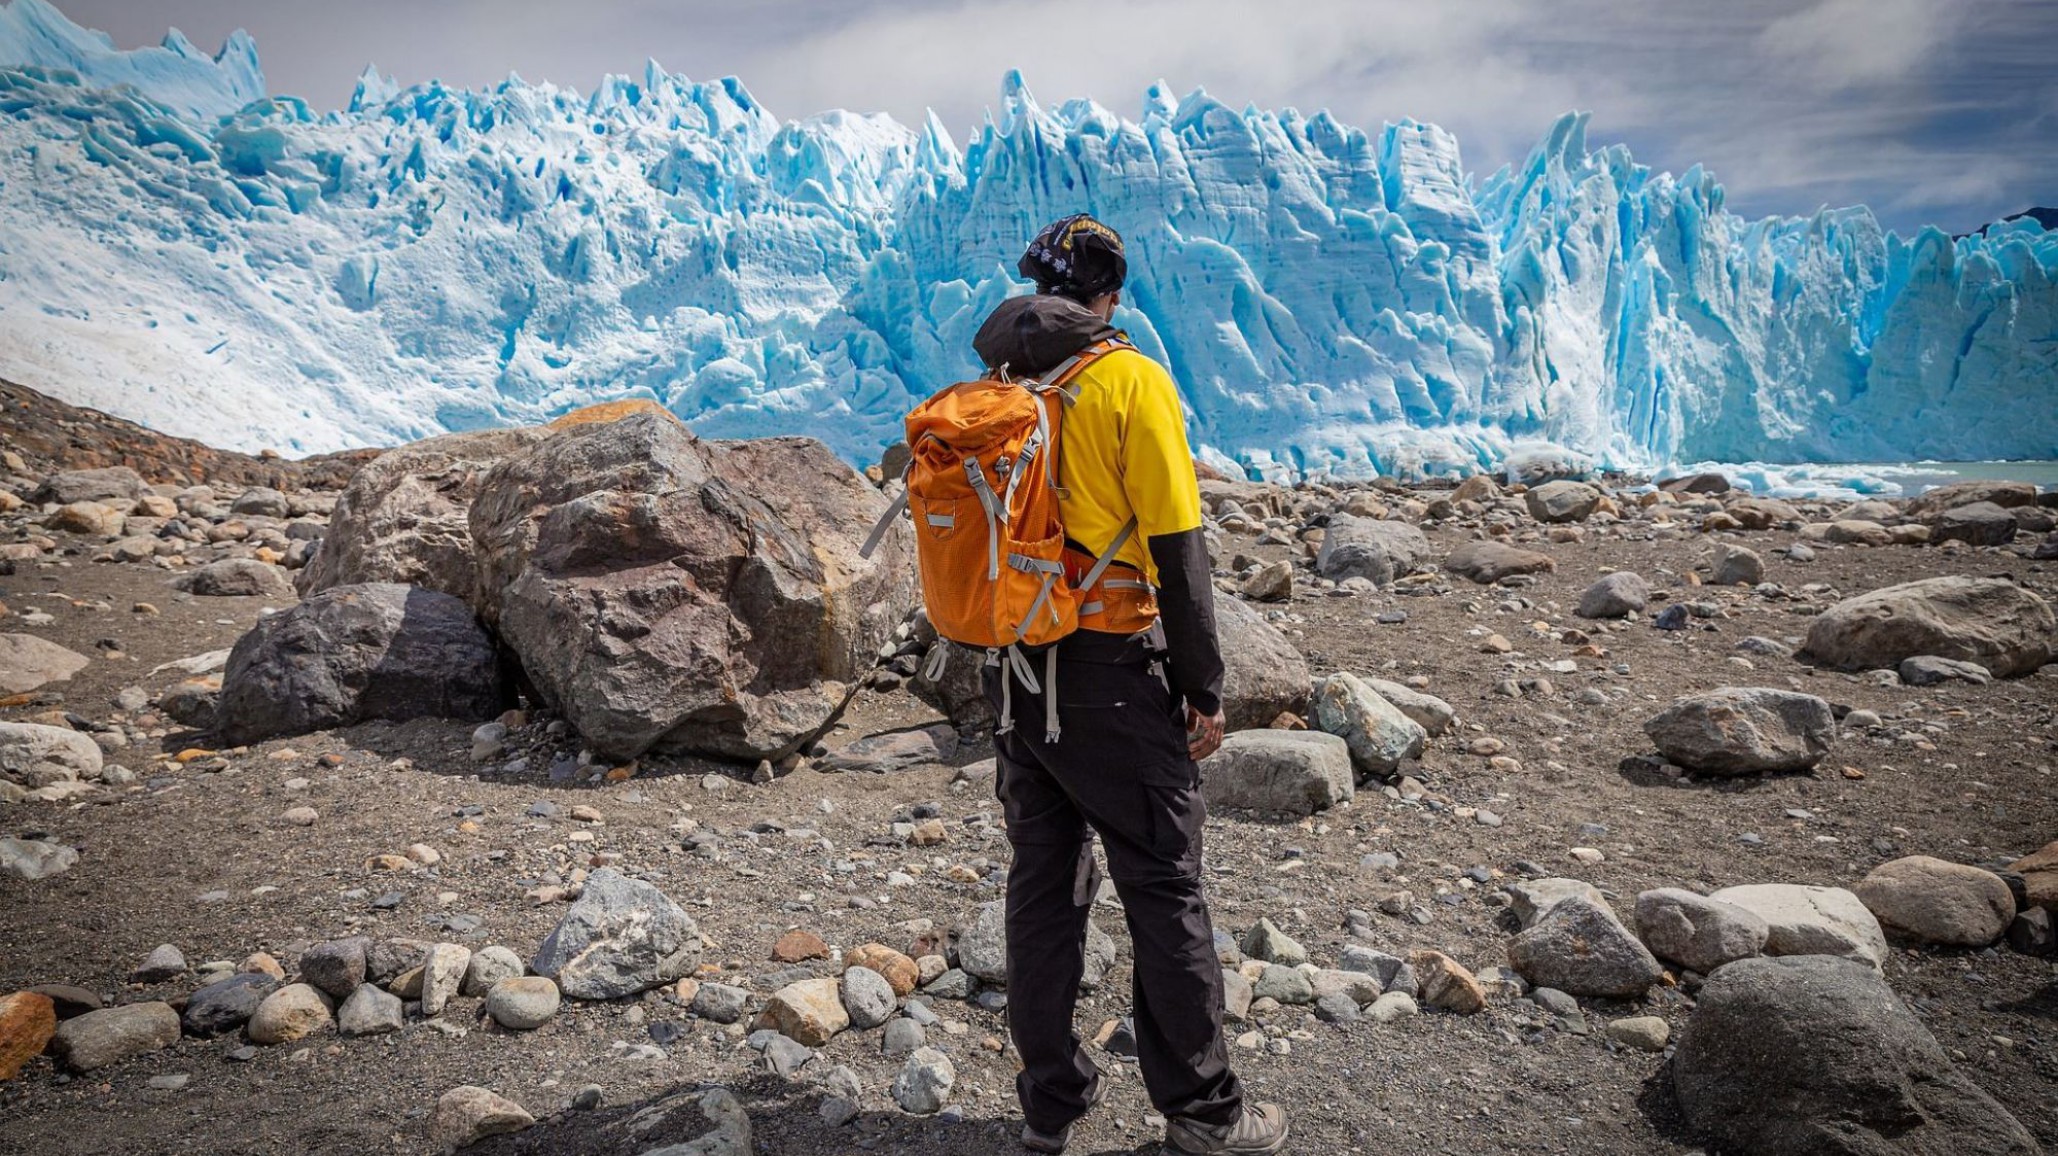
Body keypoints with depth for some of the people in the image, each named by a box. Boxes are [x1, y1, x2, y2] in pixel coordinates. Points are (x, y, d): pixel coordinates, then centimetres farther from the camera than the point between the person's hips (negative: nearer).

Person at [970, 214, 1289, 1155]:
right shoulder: (1131, 381, -10)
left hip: (1015, 671, 6)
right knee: (1164, 891, 6)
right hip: (1113, 672, -6)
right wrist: (1204, 690, -7)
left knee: (1042, 883, 14)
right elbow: (1176, 550, -14)